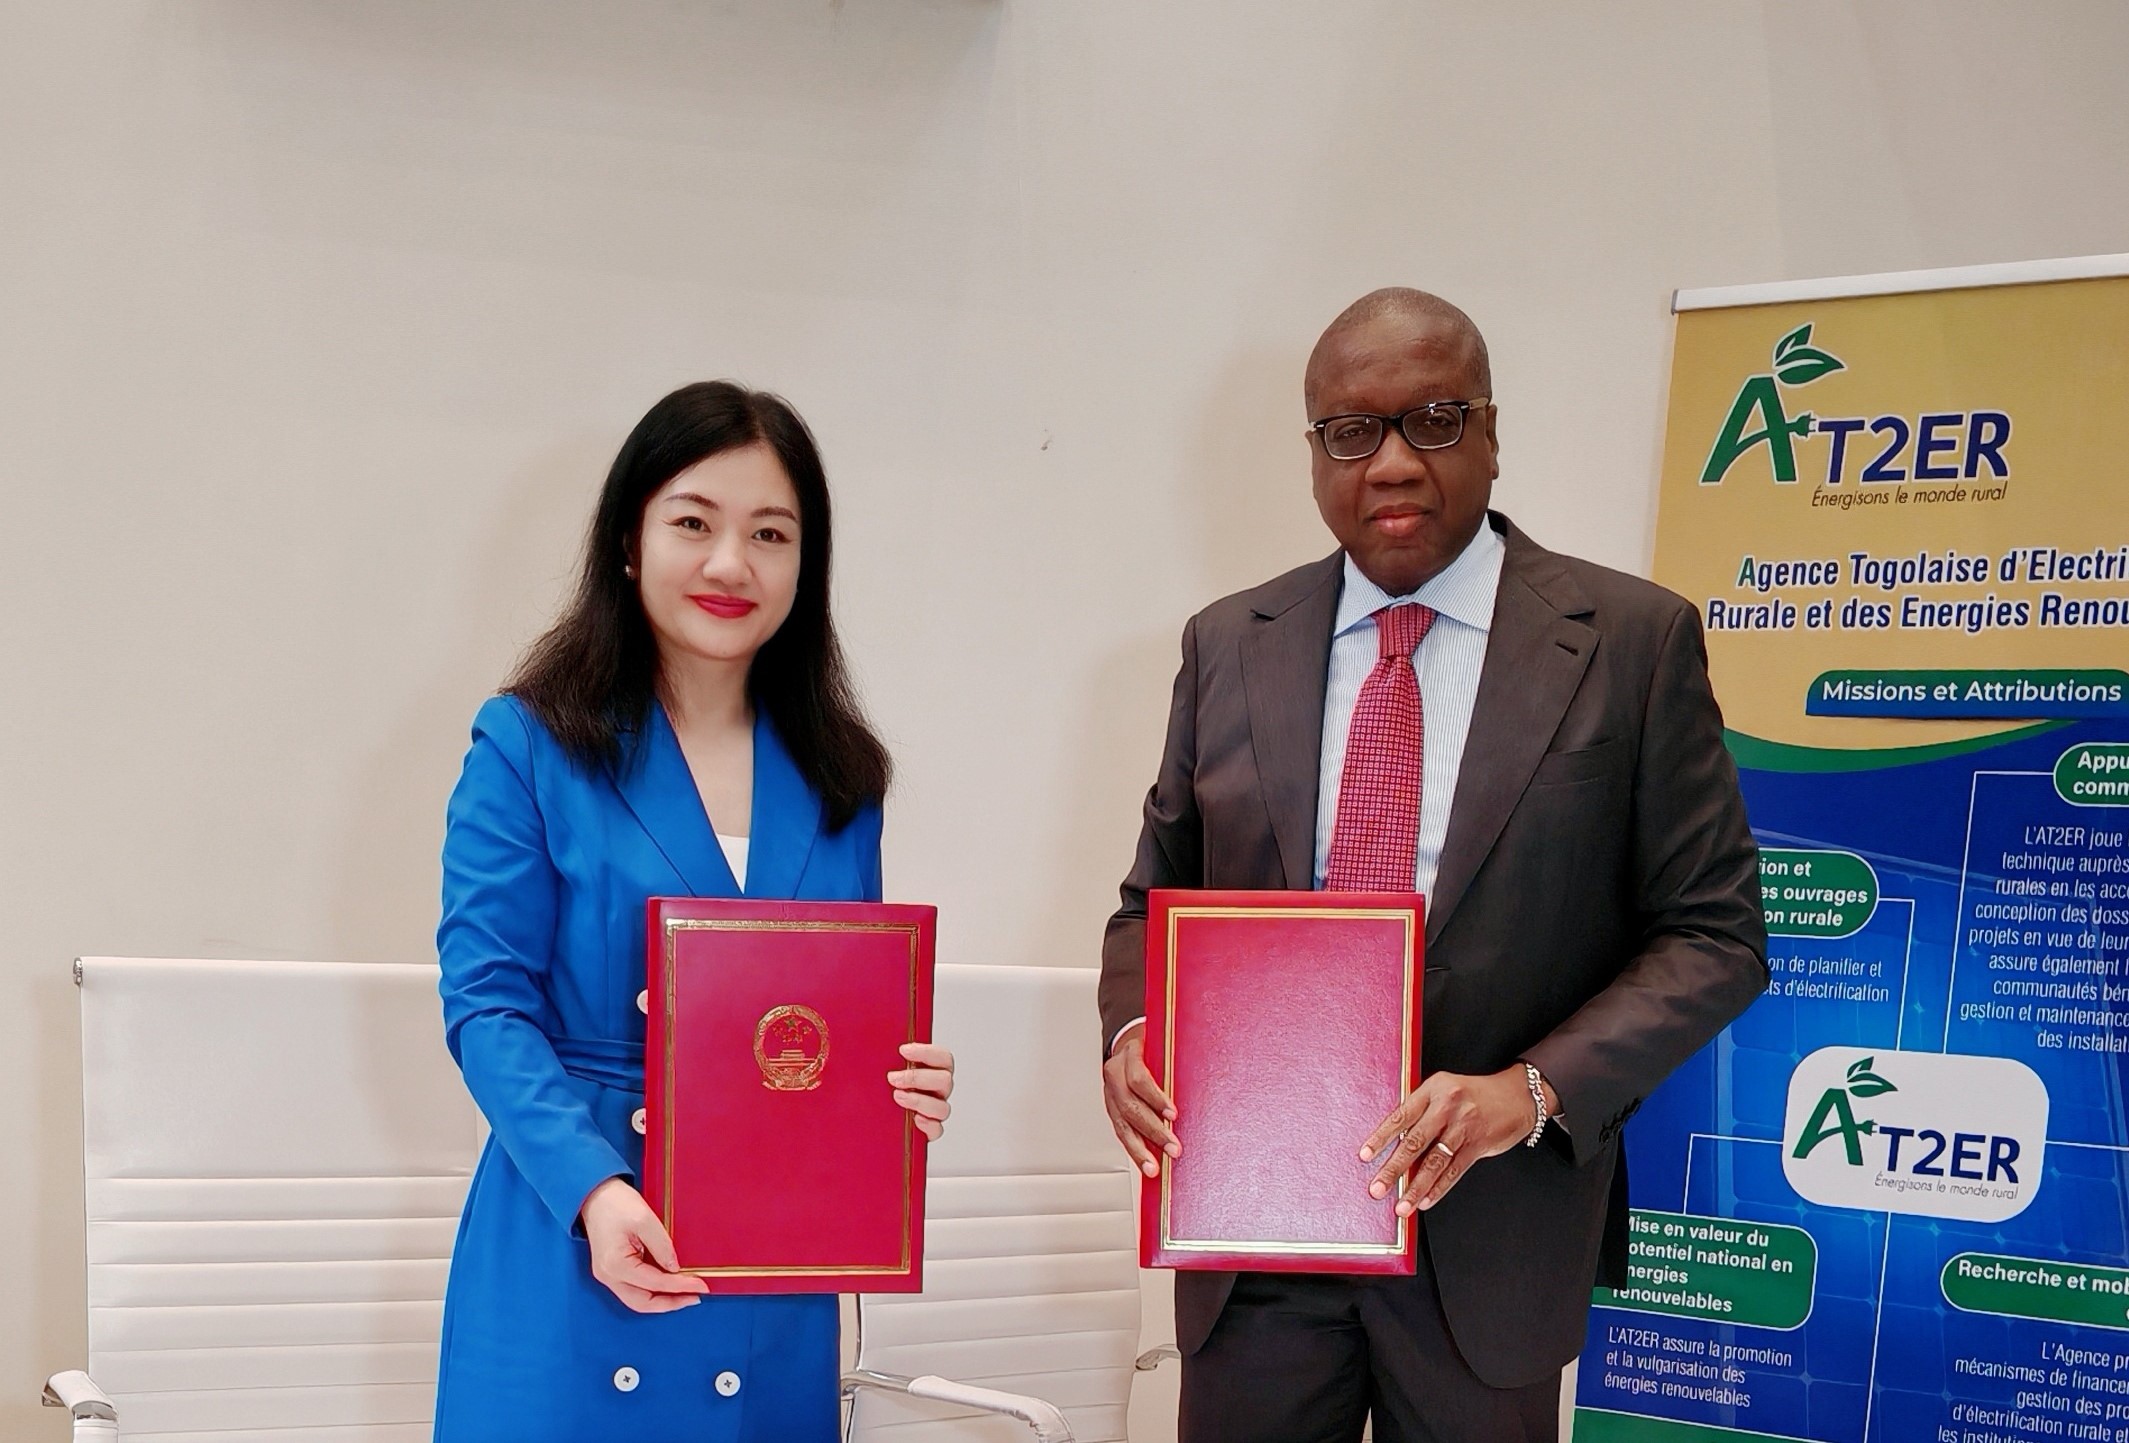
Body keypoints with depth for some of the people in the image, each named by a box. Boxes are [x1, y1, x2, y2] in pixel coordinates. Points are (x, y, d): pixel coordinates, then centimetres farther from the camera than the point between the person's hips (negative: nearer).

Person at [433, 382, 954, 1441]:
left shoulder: (838, 777, 8)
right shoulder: (530, 746, -5)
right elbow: (489, 1005, -10)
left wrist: (909, 1089, -9)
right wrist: (594, 1191, -23)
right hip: (571, 1247, -3)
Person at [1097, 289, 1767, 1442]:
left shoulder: (1632, 642, -4)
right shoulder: (1228, 646, 6)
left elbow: (1714, 932, -4)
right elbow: (1158, 895, 12)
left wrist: (1535, 1088, -18)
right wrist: (1131, 1030, -9)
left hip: (1491, 1227, -2)